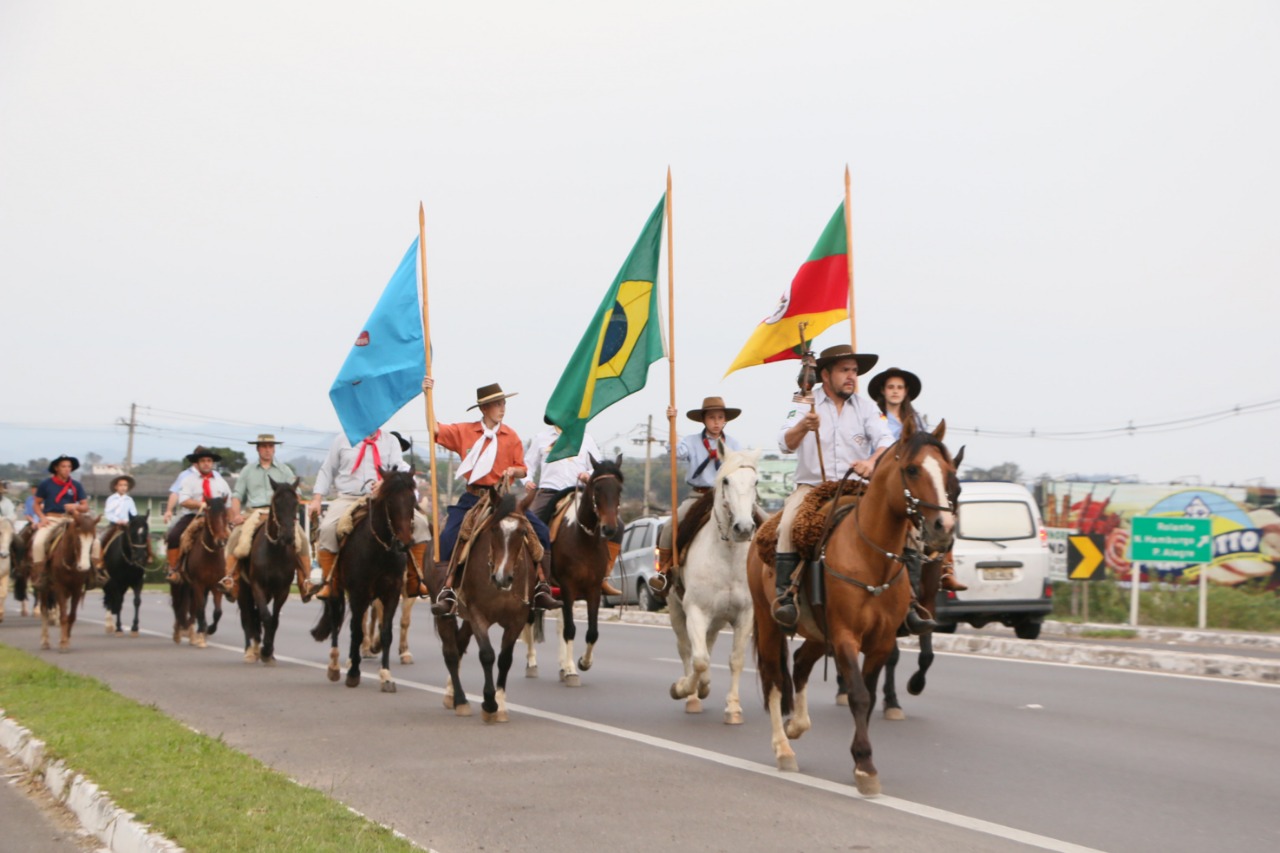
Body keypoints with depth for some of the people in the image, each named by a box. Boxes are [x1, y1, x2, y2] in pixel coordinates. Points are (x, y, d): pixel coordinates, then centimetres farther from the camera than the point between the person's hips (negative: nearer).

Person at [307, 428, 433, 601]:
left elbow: (400, 469, -1)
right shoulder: (342, 440, 13)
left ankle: (414, 580, -13)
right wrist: (316, 499, 4)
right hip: (348, 498, -1)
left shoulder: (390, 440, 13)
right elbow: (327, 471, 16)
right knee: (327, 528, -31)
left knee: (419, 522, -19)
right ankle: (328, 582, -17)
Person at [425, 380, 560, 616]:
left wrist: (513, 471, -16)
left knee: (540, 531, -14)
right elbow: (435, 429, -4)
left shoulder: (511, 436, 4)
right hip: (472, 498, -1)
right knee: (449, 537, -20)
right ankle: (447, 591, -10)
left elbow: (523, 470, 9)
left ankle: (541, 588, -8)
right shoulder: (464, 431, 2)